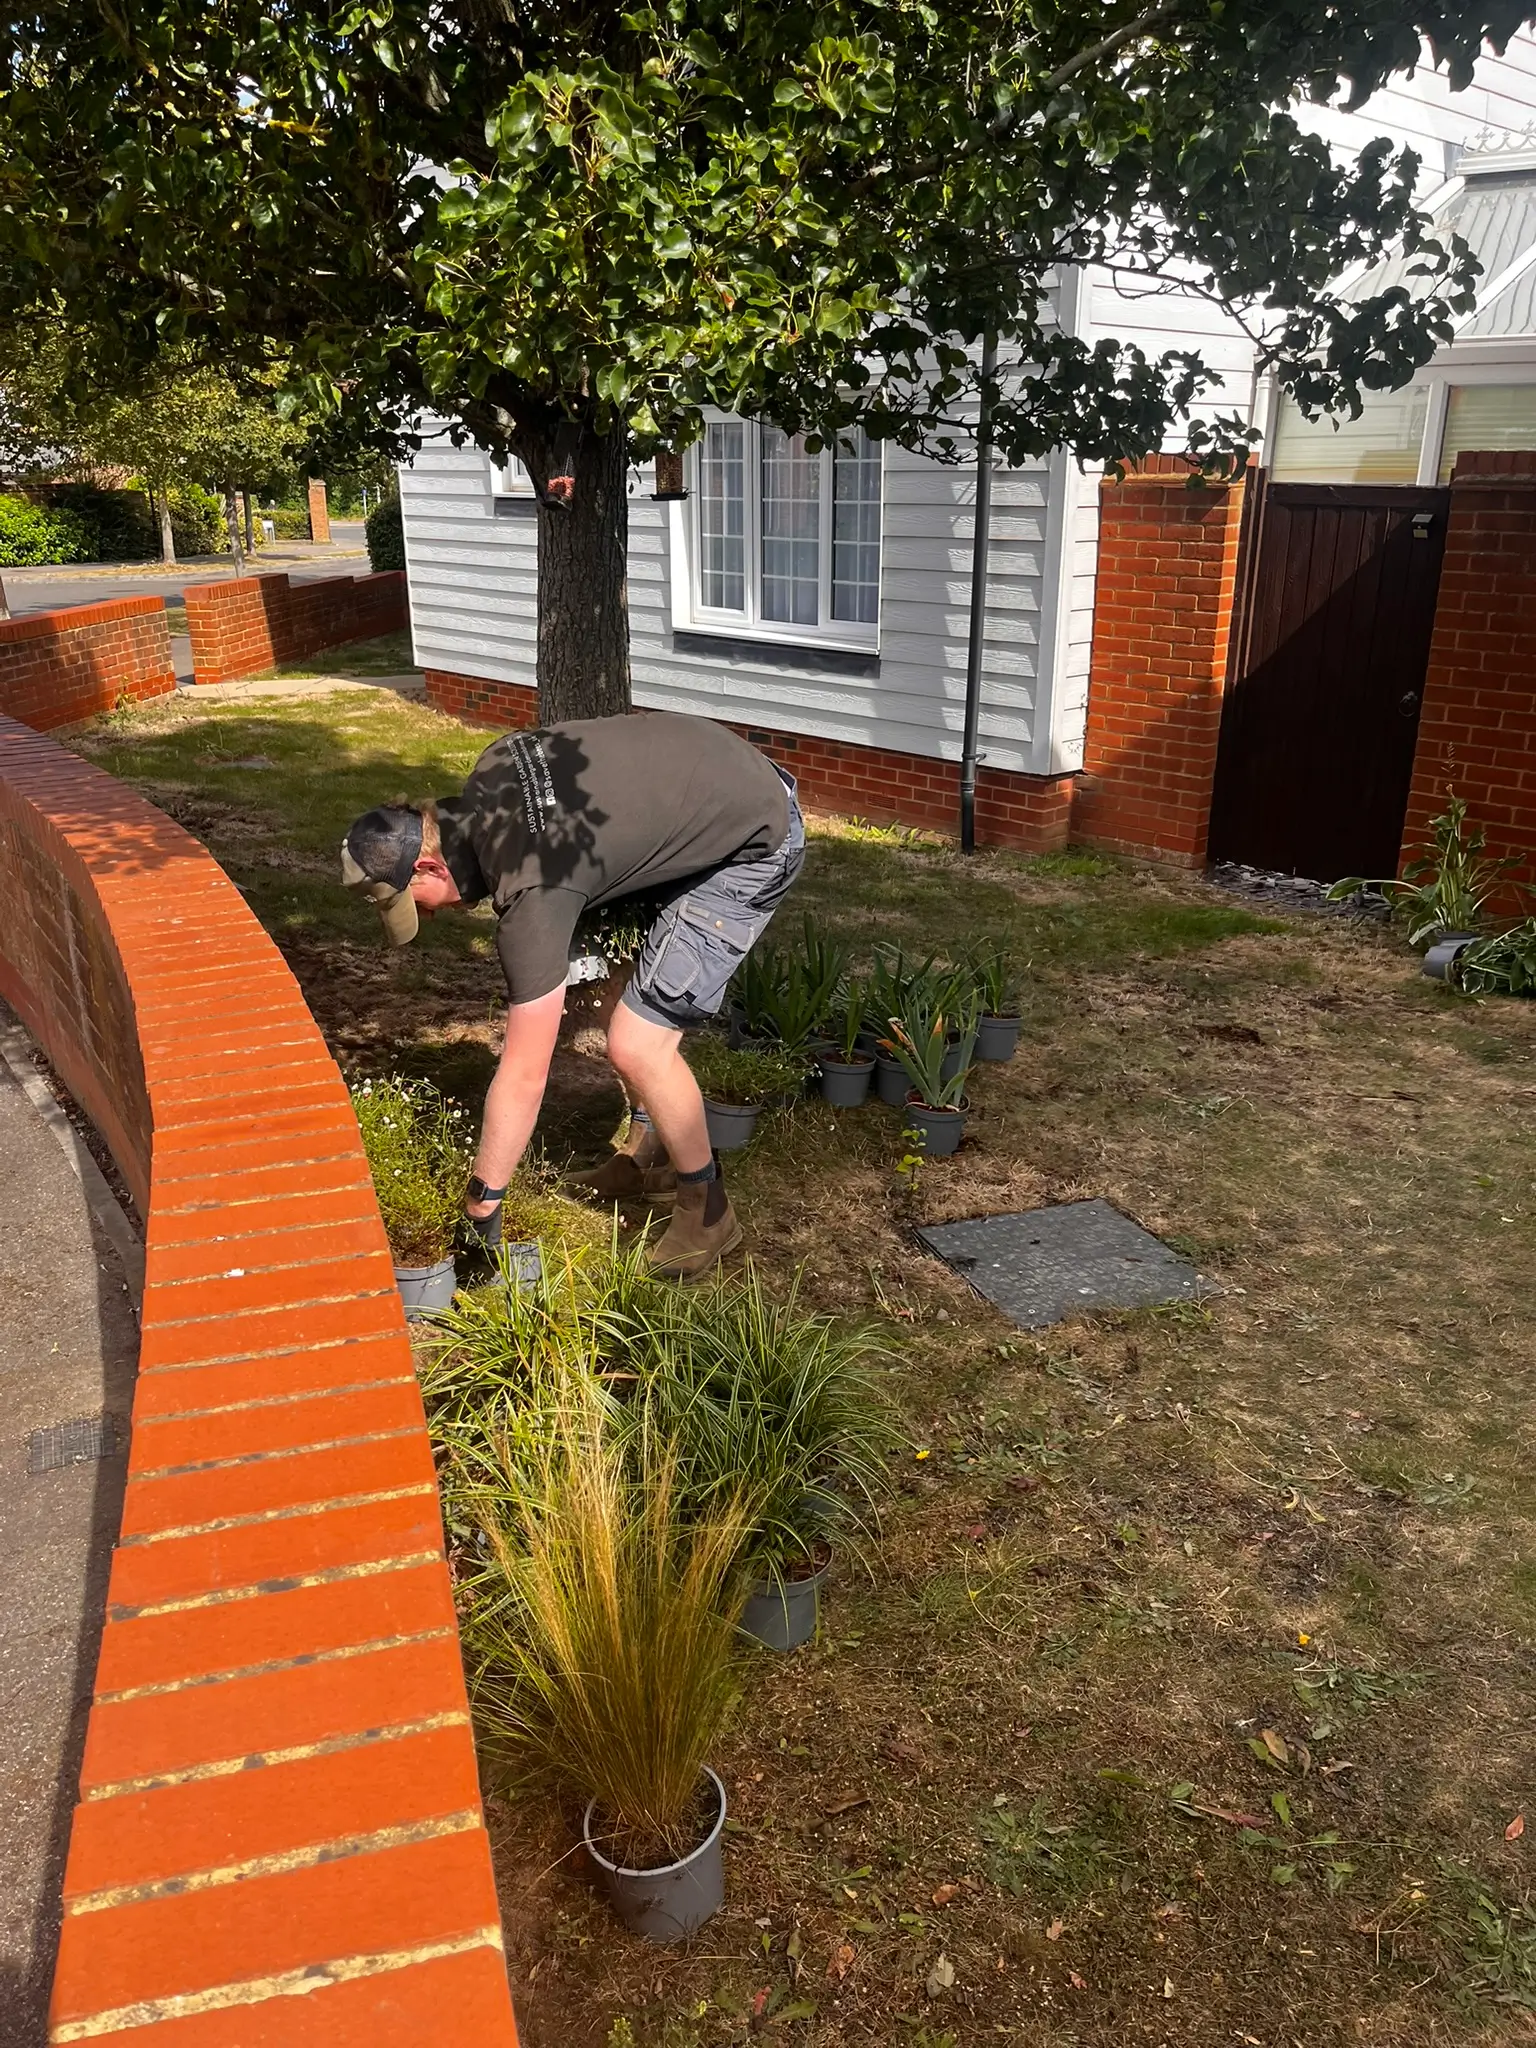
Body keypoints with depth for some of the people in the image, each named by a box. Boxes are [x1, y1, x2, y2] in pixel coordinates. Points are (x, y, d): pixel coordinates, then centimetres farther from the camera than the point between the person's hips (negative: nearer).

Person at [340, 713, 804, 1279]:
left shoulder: (531, 889, -26)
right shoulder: (491, 770, -4)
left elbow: (524, 1078, -22)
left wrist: (481, 1205, -11)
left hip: (756, 843, -10)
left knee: (637, 1044, -12)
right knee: (634, 986, 18)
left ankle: (707, 1213, 8)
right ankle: (649, 1158, 31)